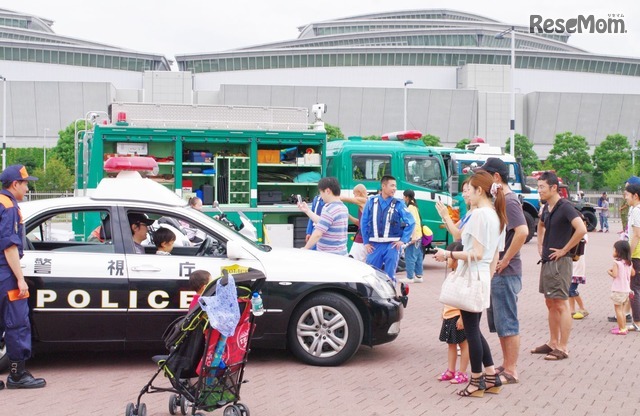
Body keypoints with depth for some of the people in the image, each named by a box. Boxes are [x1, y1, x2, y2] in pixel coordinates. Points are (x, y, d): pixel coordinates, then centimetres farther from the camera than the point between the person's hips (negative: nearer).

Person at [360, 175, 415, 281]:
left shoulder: (398, 204, -1)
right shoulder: (371, 202, 3)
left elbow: (411, 222, 1)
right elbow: (364, 222, 9)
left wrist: (403, 240, -5)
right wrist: (366, 242, 6)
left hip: (392, 245, -1)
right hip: (374, 245, 1)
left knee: (390, 275, 2)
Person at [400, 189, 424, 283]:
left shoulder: (410, 208, -13)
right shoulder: (414, 206, 16)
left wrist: (413, 237, -24)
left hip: (412, 237, -10)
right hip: (418, 236, 10)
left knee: (410, 257, -6)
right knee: (418, 257, 12)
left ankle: (410, 277, -5)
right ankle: (418, 276, 17)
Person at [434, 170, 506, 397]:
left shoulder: (479, 214, -15)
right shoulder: (497, 216, 14)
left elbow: (477, 254, -19)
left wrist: (449, 254, -16)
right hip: (484, 277, 9)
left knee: (471, 330, 1)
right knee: (473, 330, 17)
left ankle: (476, 382, 10)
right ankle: (491, 377, 19)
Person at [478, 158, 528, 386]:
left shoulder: (509, 201, -16)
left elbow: (522, 232, -29)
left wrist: (505, 260, -23)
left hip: (505, 273, -10)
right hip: (496, 272, 10)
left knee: (507, 323, -3)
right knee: (498, 322, 16)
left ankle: (511, 371, 3)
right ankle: (506, 365, 26)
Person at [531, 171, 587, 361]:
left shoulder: (565, 207, -15)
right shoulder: (546, 208, 11)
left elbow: (581, 229, -29)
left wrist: (564, 250, -21)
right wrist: (540, 245, 19)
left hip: (559, 262, -9)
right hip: (547, 261, 9)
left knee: (561, 305, -4)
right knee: (550, 304, 14)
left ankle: (563, 348, 0)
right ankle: (553, 343, 23)